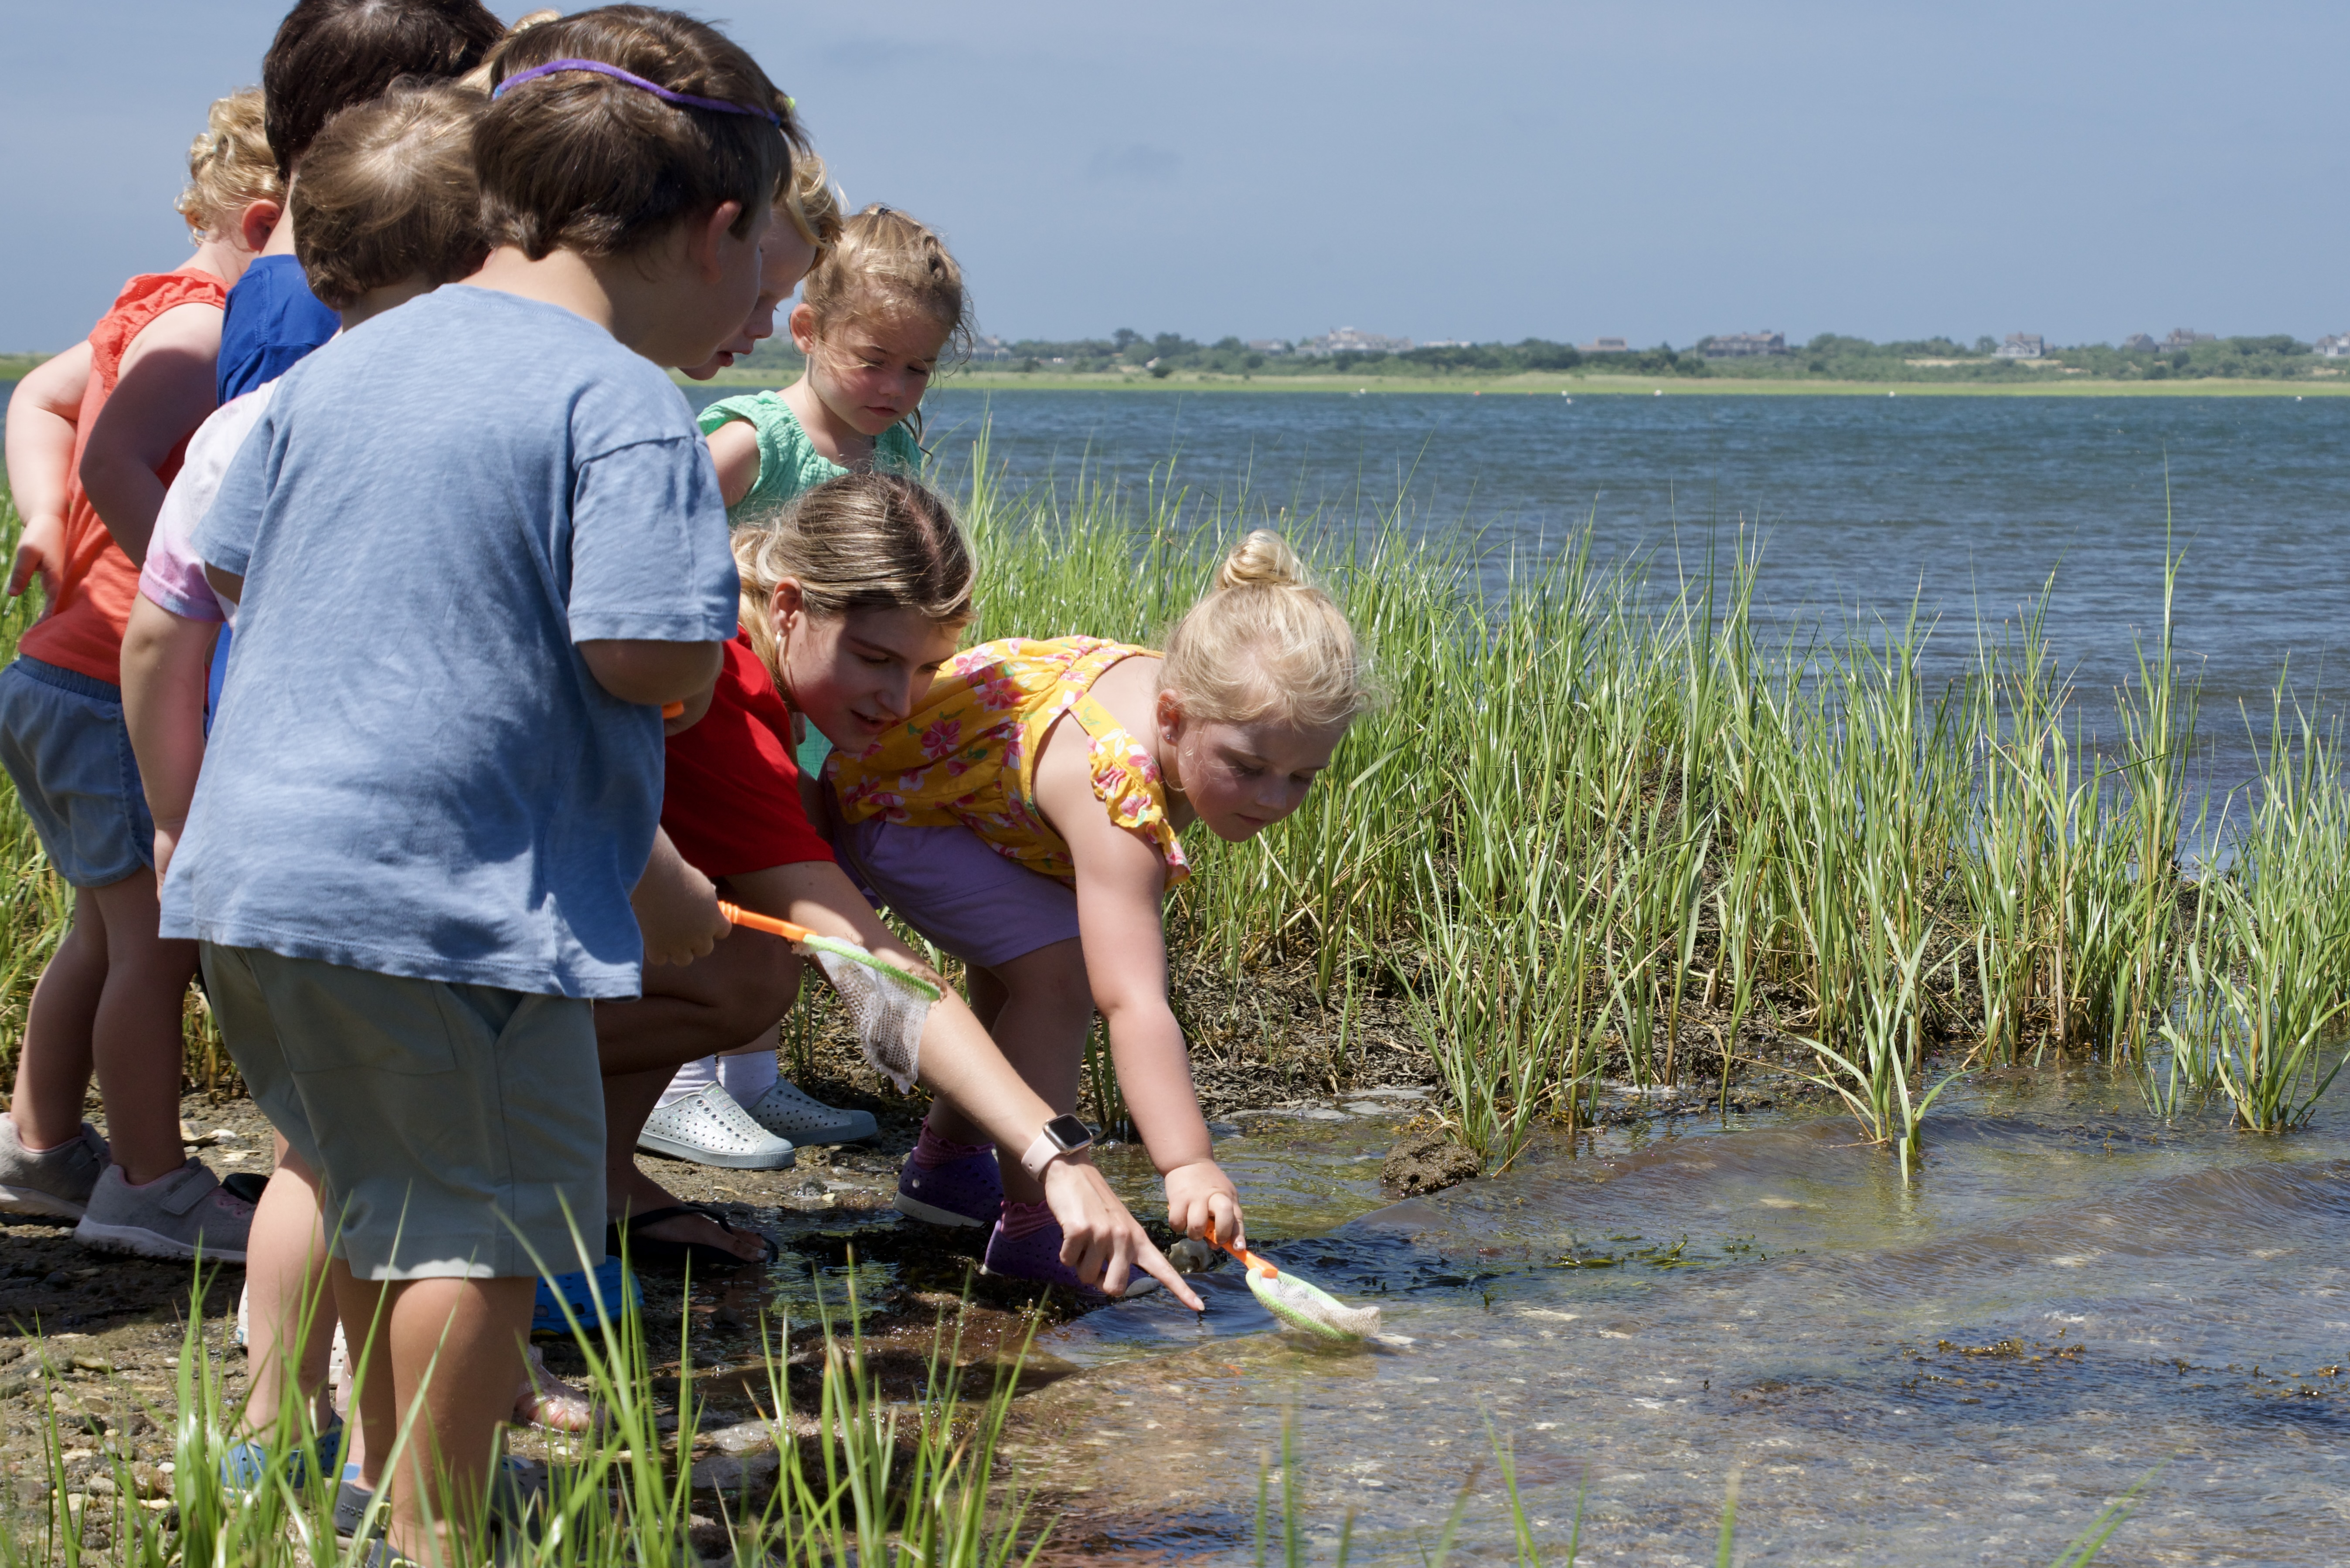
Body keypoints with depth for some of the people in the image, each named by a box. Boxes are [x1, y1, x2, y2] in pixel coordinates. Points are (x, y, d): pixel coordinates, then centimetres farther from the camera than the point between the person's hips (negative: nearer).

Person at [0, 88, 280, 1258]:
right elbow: (114, 466, -27)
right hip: (114, 690, -10)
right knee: (159, 938, -4)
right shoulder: (200, 328, -15)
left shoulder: (156, 314, 15)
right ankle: (151, 1184, 3)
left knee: (109, 933, 19)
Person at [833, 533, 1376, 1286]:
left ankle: (947, 1159, 41)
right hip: (889, 797, -9)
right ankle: (1030, 1226, -18)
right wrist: (1188, 1167, -59)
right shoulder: (1119, 802, -44)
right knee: (1058, 969, -24)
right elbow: (1134, 1005, -51)